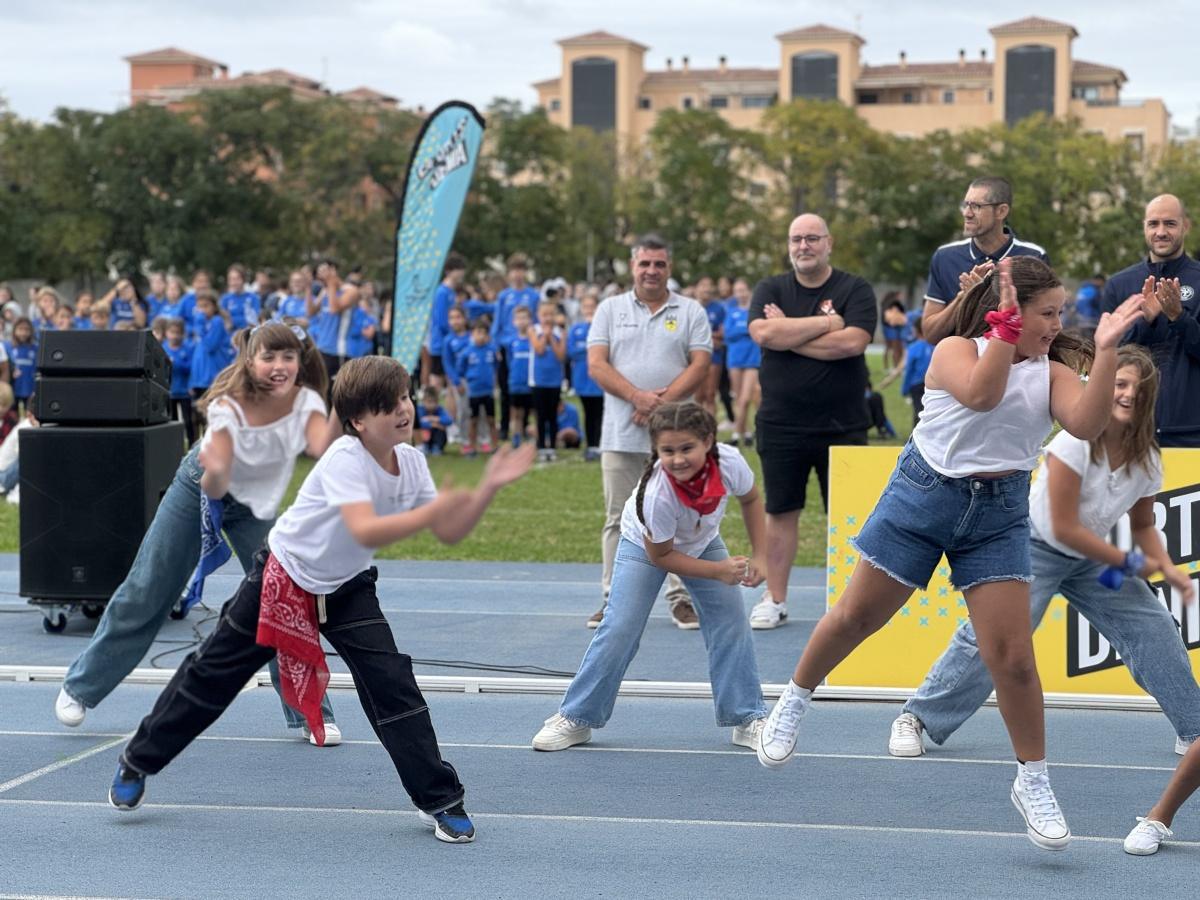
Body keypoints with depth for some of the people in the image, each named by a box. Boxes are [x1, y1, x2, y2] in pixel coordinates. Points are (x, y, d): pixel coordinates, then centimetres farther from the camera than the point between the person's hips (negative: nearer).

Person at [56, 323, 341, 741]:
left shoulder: (306, 401, -25)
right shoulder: (228, 405, -30)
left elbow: (323, 447, -46)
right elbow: (214, 488, -35)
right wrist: (215, 472, -58)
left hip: (257, 505, 2)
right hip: (201, 488, -2)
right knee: (145, 593, 4)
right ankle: (81, 686, 20)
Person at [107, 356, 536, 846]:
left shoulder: (411, 461, -8)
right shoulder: (345, 460, -30)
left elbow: (449, 532, -5)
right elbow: (365, 532, -44)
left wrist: (488, 488, -19)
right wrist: (432, 510, -52)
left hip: (347, 590, 5)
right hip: (282, 578, -5)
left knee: (392, 684, -10)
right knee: (214, 674, 6)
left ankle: (440, 800, -1)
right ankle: (139, 760, 25)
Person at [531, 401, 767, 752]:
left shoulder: (730, 462, -33)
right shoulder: (656, 493, -42)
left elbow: (750, 499, -7)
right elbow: (661, 556, -26)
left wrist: (758, 556, -11)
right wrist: (718, 571, -30)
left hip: (703, 543, 4)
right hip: (646, 545, -4)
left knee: (731, 623, -5)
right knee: (619, 629, -11)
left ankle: (747, 719, 6)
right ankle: (575, 718, 1)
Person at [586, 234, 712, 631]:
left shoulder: (690, 312, 7)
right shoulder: (610, 309, 10)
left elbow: (699, 365, -3)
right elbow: (596, 365, 0)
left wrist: (662, 402, -15)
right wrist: (637, 396, -14)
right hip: (620, 434, 1)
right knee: (619, 520, 5)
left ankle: (681, 597, 6)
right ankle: (613, 599, 10)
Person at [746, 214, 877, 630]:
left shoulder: (856, 290, 1)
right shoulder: (771, 290, 7)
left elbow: (853, 342, -16)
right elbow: (763, 333, -13)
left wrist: (789, 334, -11)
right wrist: (825, 321, -12)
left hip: (842, 425, -2)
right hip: (781, 423, 2)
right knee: (780, 511, 8)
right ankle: (774, 599, 15)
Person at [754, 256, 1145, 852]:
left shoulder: (1052, 372, 3)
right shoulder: (956, 350, -6)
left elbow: (1086, 425, -17)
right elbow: (982, 394, -28)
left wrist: (1105, 351, -23)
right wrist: (1006, 328, -29)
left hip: (999, 513, 2)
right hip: (923, 494, -2)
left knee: (1011, 656, -5)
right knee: (856, 617, 8)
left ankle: (1033, 781, 10)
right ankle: (793, 702, 33)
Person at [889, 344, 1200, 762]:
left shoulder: (1147, 460, -7)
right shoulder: (1075, 442, -26)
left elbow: (1142, 525, 12)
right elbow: (1065, 528, -25)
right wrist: (1129, 562, -18)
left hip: (1092, 558, 6)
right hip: (1036, 548, -6)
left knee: (1155, 629, -2)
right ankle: (915, 719, -5)